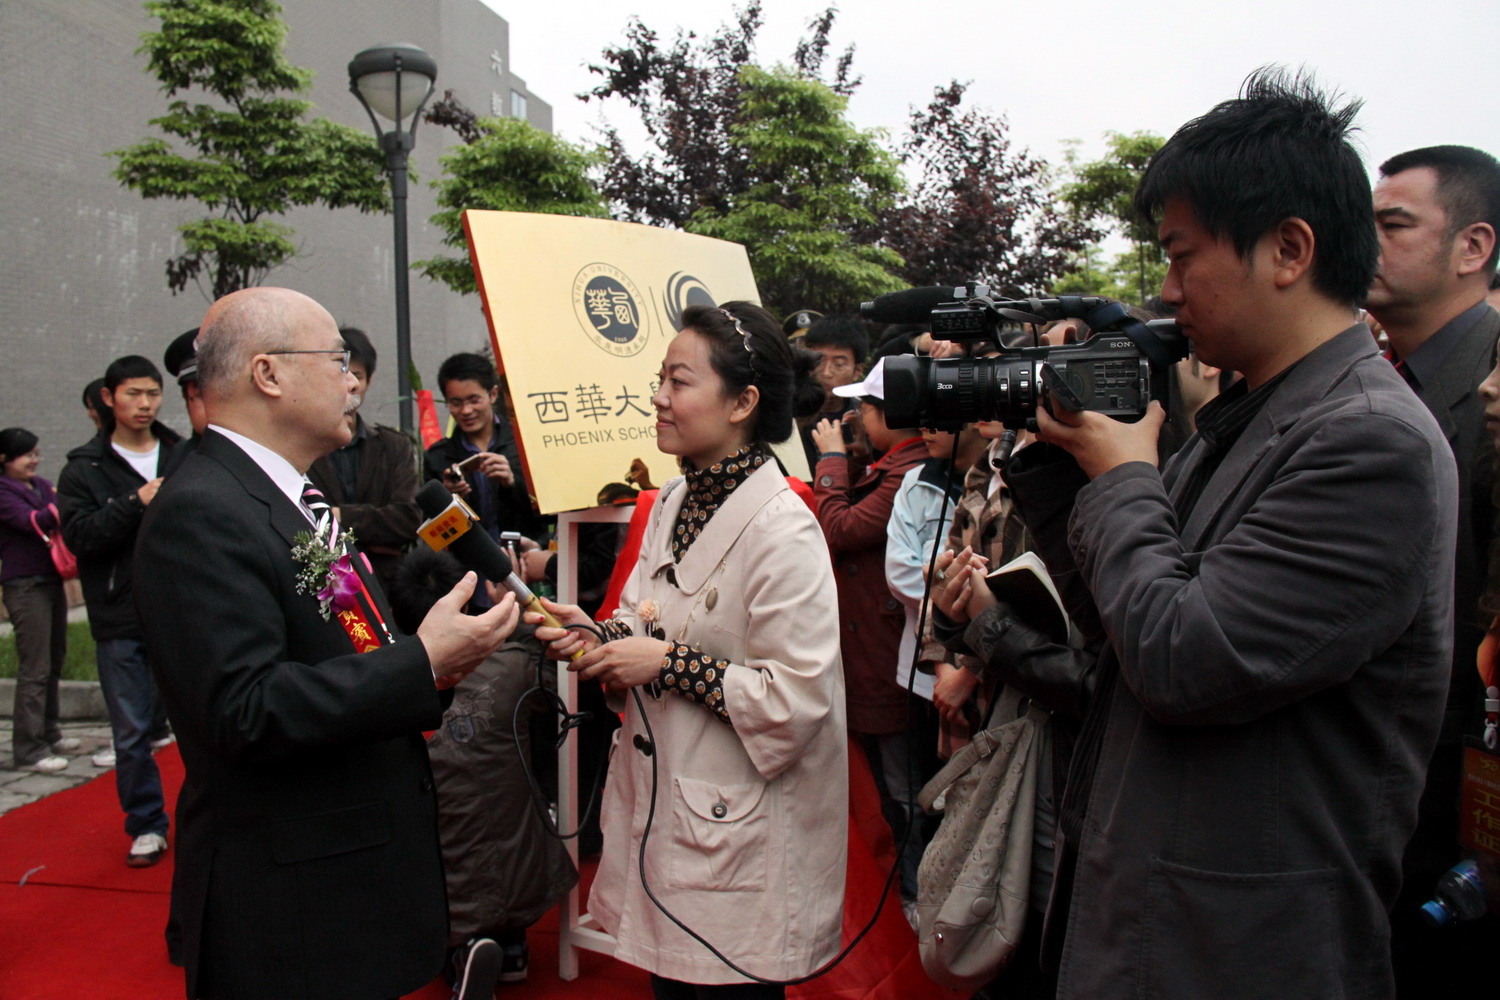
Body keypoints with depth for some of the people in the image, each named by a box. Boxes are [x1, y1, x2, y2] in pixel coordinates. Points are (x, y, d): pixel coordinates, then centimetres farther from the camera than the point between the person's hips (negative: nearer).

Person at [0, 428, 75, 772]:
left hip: (52, 581, 8)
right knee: (35, 668, -7)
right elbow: (32, 521, -22)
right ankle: (28, 749, -2)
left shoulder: (42, 486, 14)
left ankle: (48, 733, 27)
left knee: (54, 662, 14)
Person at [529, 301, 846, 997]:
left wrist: (670, 664, -21)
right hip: (658, 805, 7)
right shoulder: (671, 502, 5)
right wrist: (599, 643, -6)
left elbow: (796, 698, -22)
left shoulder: (782, 532, -20)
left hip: (737, 831, -7)